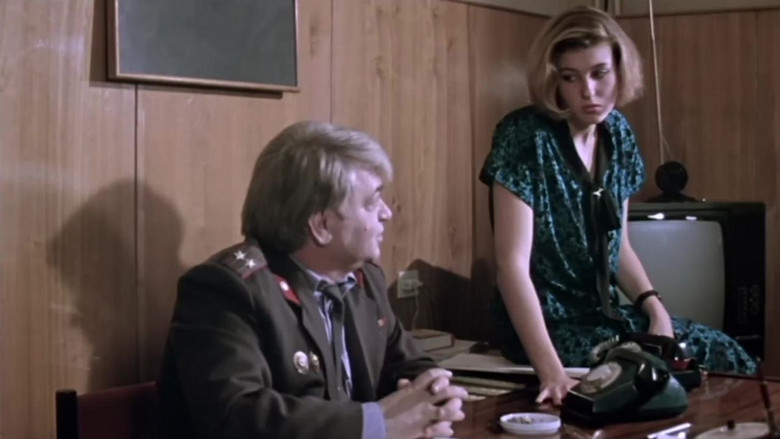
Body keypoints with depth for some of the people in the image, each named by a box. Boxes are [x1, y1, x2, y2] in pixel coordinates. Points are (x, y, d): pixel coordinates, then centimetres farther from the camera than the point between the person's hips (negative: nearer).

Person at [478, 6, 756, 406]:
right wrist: (550, 370, -34)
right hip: (549, 325, -7)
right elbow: (512, 263, -25)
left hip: (606, 313, 7)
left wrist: (655, 308, -4)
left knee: (727, 356, -2)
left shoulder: (618, 133, 3)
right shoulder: (525, 136, -18)